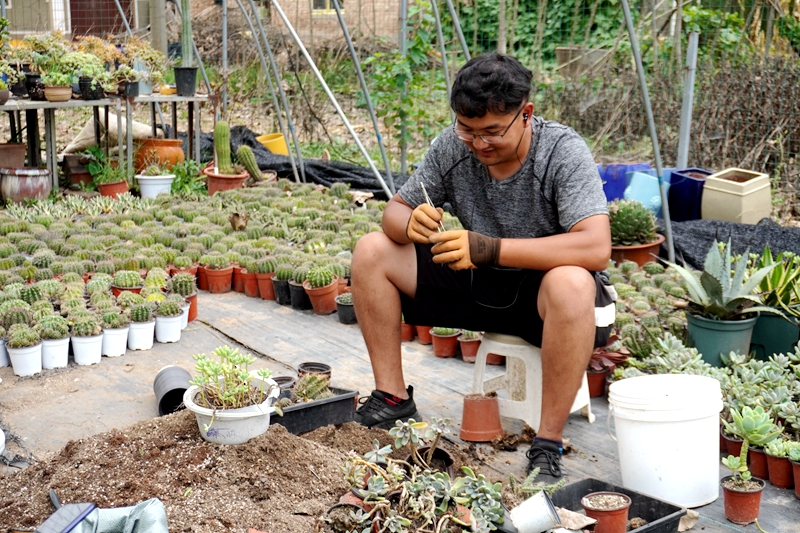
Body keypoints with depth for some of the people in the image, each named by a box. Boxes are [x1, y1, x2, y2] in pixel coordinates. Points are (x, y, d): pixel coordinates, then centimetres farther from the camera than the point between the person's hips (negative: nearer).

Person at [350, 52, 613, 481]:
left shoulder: (563, 151, -22)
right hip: (475, 284, 5)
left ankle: (548, 445, -25)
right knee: (372, 251, -7)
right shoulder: (452, 146, -8)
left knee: (570, 285, -40)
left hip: (541, 289, -5)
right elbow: (395, 209, 0)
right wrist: (411, 223, -27)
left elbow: (596, 247, -34)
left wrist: (489, 248, -39)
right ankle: (393, 400, 0)